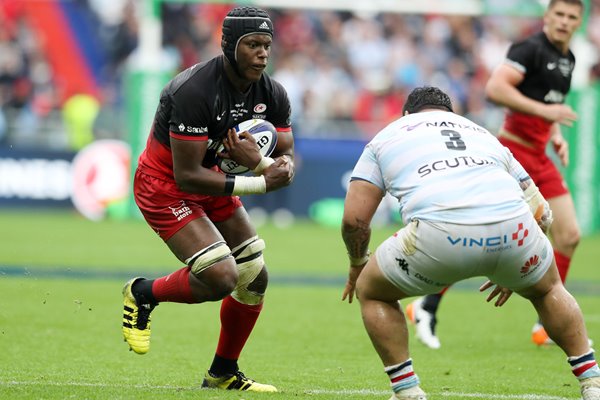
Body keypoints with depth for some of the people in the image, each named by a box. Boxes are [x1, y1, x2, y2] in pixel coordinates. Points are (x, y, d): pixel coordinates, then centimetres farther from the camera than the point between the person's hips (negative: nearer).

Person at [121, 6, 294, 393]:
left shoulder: (273, 95, -8)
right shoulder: (193, 91, -31)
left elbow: (287, 163, -5)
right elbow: (187, 176, -30)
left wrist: (257, 161, -29)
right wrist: (261, 183, -31)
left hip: (210, 180, 8)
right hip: (165, 186, -8)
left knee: (255, 280, 7)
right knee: (220, 278, -21)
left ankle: (223, 373, 27)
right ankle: (143, 295, 7)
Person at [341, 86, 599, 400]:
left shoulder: (386, 138, 29)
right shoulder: (483, 134, 37)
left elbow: (354, 219, 19)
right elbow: (541, 214, 35)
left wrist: (357, 265, 39)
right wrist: (511, 269, 49)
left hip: (439, 233, -3)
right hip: (512, 226, 3)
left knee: (371, 292, 26)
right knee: (548, 290, 35)